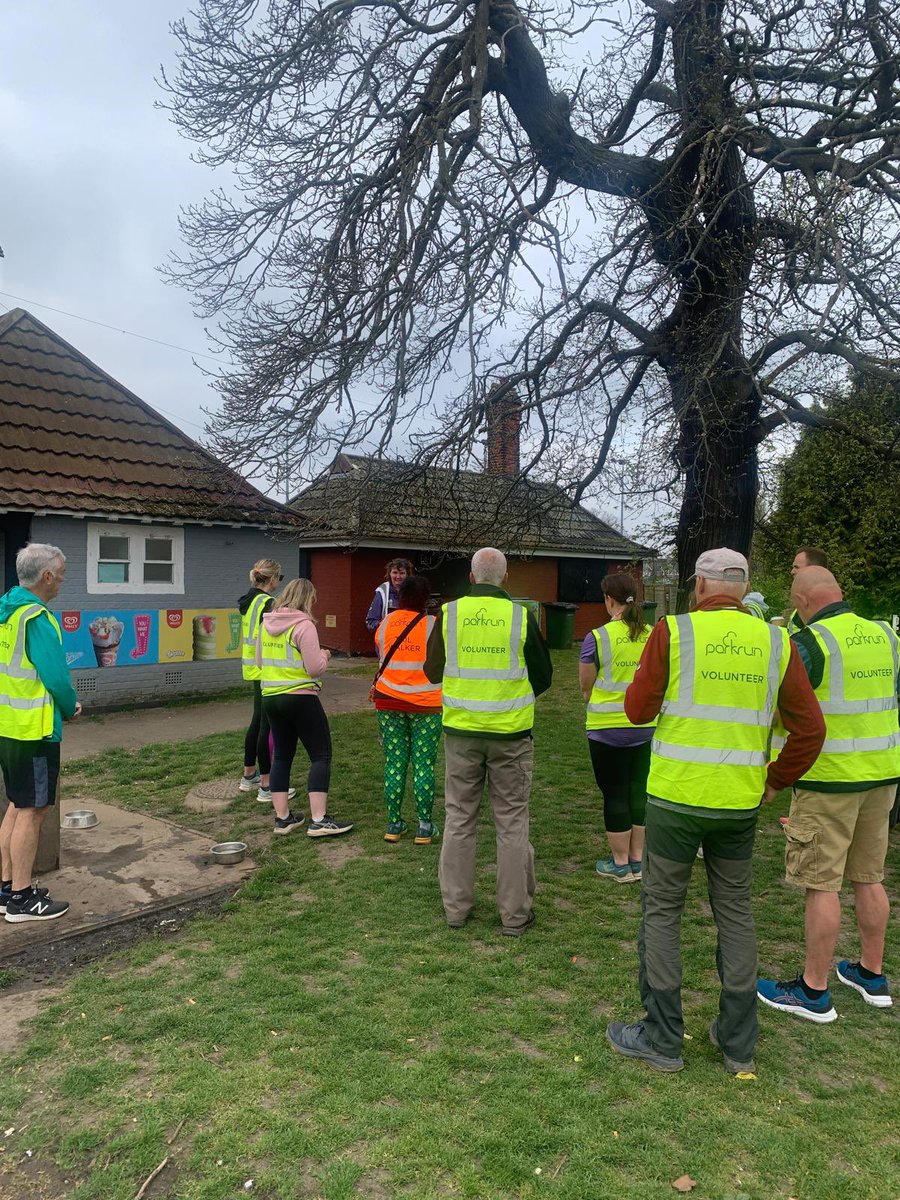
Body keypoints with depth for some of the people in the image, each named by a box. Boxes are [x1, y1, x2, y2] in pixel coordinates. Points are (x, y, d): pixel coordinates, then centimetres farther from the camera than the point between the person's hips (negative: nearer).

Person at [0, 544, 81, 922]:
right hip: (34, 729, -9)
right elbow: (55, 675, -22)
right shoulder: (36, 617, -19)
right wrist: (71, 708, -3)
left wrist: (62, 704, 13)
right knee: (32, 811, 1)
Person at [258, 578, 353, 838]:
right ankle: (319, 820, -3)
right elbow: (316, 668, -16)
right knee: (321, 756, 1)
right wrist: (324, 655, 3)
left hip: (270, 697, 7)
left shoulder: (266, 624, 8)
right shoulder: (303, 625, -13)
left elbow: (260, 661, 18)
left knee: (282, 756, 15)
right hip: (300, 698, -7)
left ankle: (283, 817, 18)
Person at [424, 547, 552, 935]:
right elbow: (543, 676, 1)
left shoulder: (449, 614, -4)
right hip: (511, 733, -1)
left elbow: (432, 672, 6)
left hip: (460, 731, 2)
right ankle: (514, 914, 17)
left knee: (459, 817, 13)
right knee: (512, 820, 9)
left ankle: (456, 907, 22)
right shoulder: (521, 616, -8)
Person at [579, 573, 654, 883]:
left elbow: (585, 685, -4)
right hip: (645, 726, 4)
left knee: (615, 793, 7)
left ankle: (620, 863, 17)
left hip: (608, 727, -4)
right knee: (639, 790, 14)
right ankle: (637, 860, 24)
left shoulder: (597, 637, -14)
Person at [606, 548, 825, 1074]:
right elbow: (811, 729, 2)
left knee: (662, 910, 10)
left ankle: (662, 1039, 20)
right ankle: (739, 1042, 28)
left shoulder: (674, 631, -9)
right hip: (741, 803, 4)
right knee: (736, 913, 17)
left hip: (676, 797, -3)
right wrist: (774, 781, 13)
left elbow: (638, 710, -2)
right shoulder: (776, 641, 1)